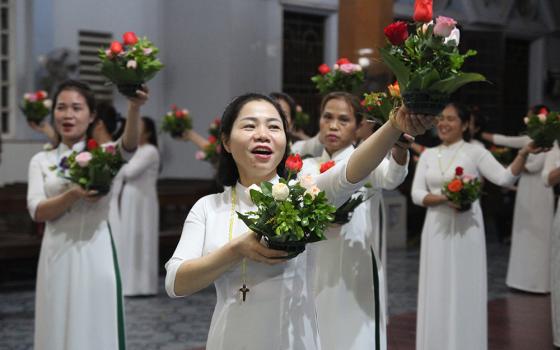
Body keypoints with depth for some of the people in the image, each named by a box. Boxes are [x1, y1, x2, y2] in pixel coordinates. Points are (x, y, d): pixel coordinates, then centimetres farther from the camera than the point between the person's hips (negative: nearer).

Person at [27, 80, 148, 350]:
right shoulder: (41, 160, 8)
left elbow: (128, 146, -23)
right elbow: (37, 211, -4)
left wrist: (134, 108, -42)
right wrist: (74, 194, -22)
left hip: (94, 253, -2)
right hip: (56, 255, 2)